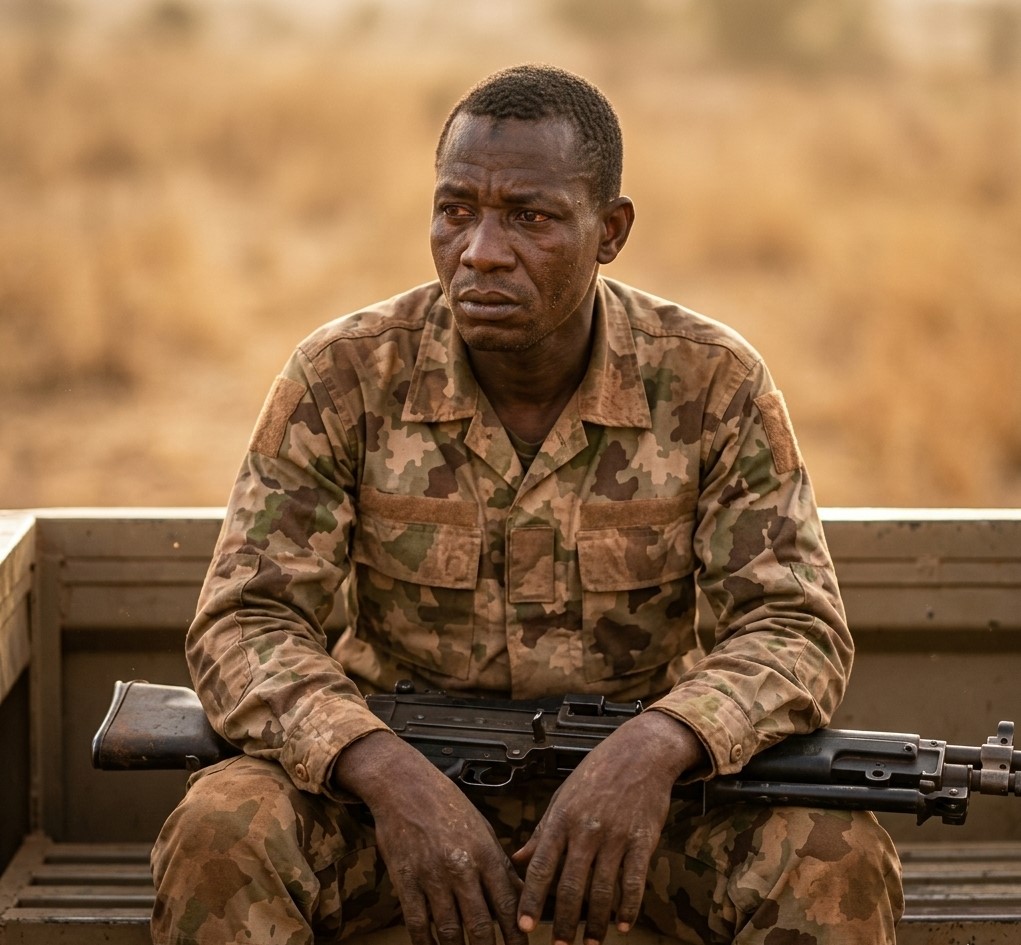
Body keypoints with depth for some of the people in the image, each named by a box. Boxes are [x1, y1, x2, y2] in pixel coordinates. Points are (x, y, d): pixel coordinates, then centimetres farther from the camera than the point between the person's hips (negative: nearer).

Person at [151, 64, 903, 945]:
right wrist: (390, 775, -33)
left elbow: (797, 628, -12)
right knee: (217, 839, -30)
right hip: (396, 767, 0)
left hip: (631, 774, 1)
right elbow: (245, 623, -13)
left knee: (842, 859, -26)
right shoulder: (345, 376, -10)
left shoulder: (712, 383, -10)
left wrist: (654, 748, -34)